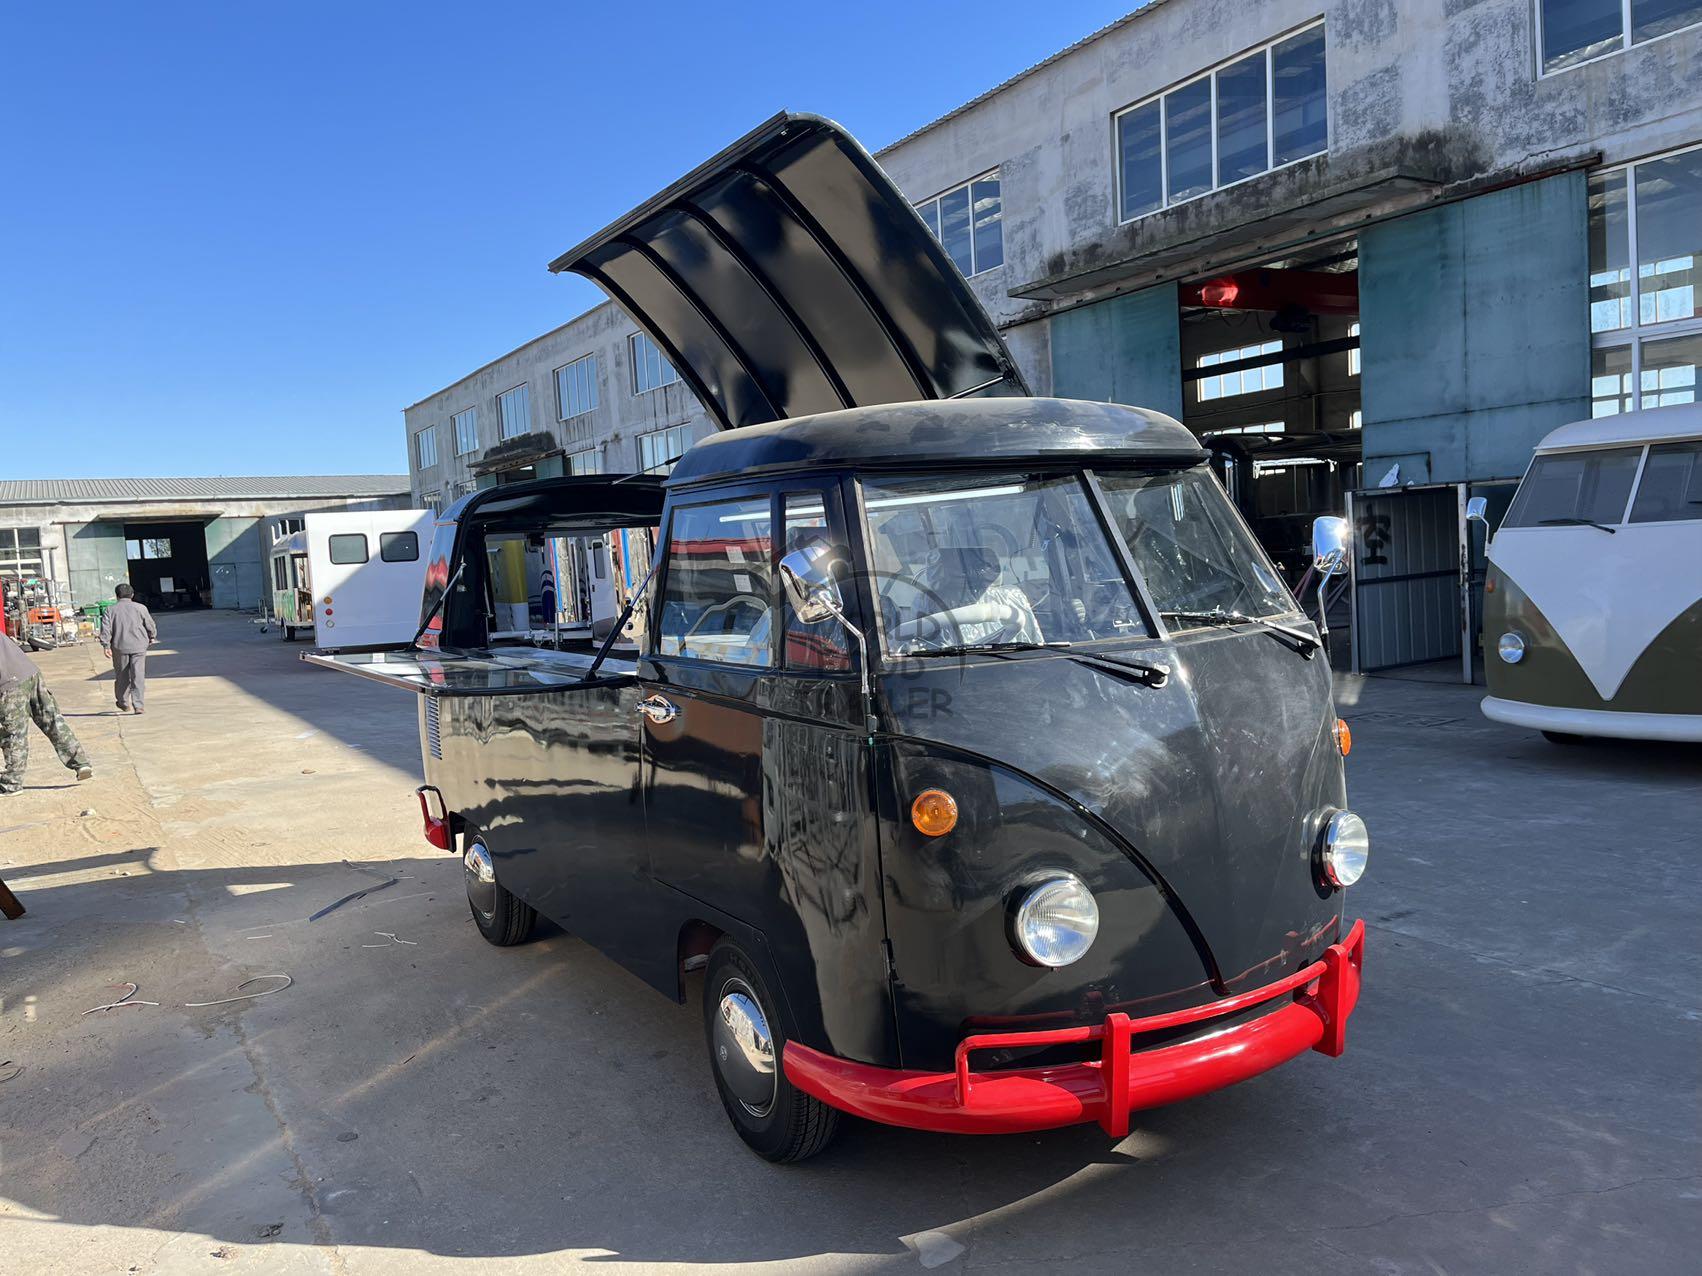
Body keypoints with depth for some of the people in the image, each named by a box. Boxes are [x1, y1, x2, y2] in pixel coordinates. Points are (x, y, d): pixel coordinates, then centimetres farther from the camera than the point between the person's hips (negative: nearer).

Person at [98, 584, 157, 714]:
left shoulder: (111, 609, 2)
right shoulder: (140, 608, 1)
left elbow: (105, 628, -6)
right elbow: (150, 625, 7)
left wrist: (106, 645, -4)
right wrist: (152, 637, 25)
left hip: (120, 648, 1)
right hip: (139, 647, -1)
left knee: (122, 676, 15)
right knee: (138, 676, -3)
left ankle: (123, 703, 29)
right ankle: (138, 705, -12)